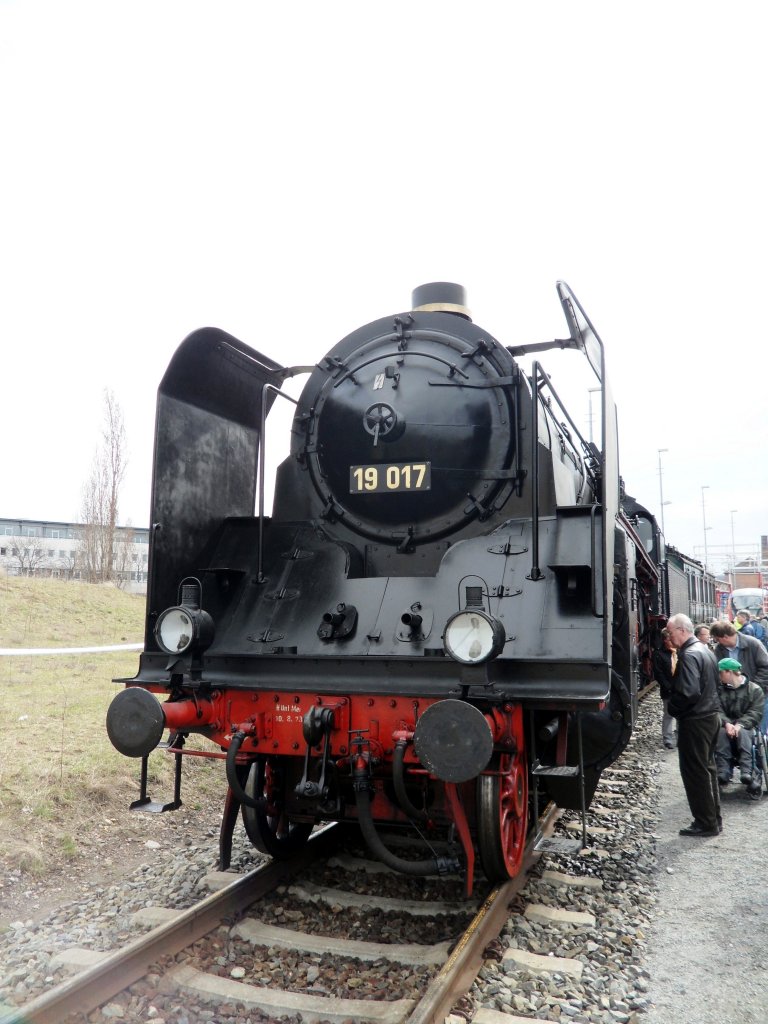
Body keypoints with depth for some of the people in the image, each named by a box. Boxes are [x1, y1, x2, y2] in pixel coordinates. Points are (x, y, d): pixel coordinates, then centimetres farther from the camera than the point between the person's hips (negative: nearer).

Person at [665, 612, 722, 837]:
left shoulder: (688, 655, -20)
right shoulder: (706, 650, 11)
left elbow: (688, 692, -28)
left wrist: (672, 708, -12)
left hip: (695, 721, -10)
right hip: (712, 715, 10)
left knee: (695, 773, 1)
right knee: (708, 768, 18)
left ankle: (706, 824, 8)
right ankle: (714, 819, 26)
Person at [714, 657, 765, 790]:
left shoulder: (754, 689, 1)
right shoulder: (719, 689, 9)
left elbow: (756, 713, -10)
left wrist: (740, 724, -26)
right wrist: (726, 723, -24)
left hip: (746, 727, -2)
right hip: (727, 725, 2)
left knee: (742, 733, -37)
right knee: (721, 732, -33)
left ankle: (746, 771, -45)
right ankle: (723, 772, -41)